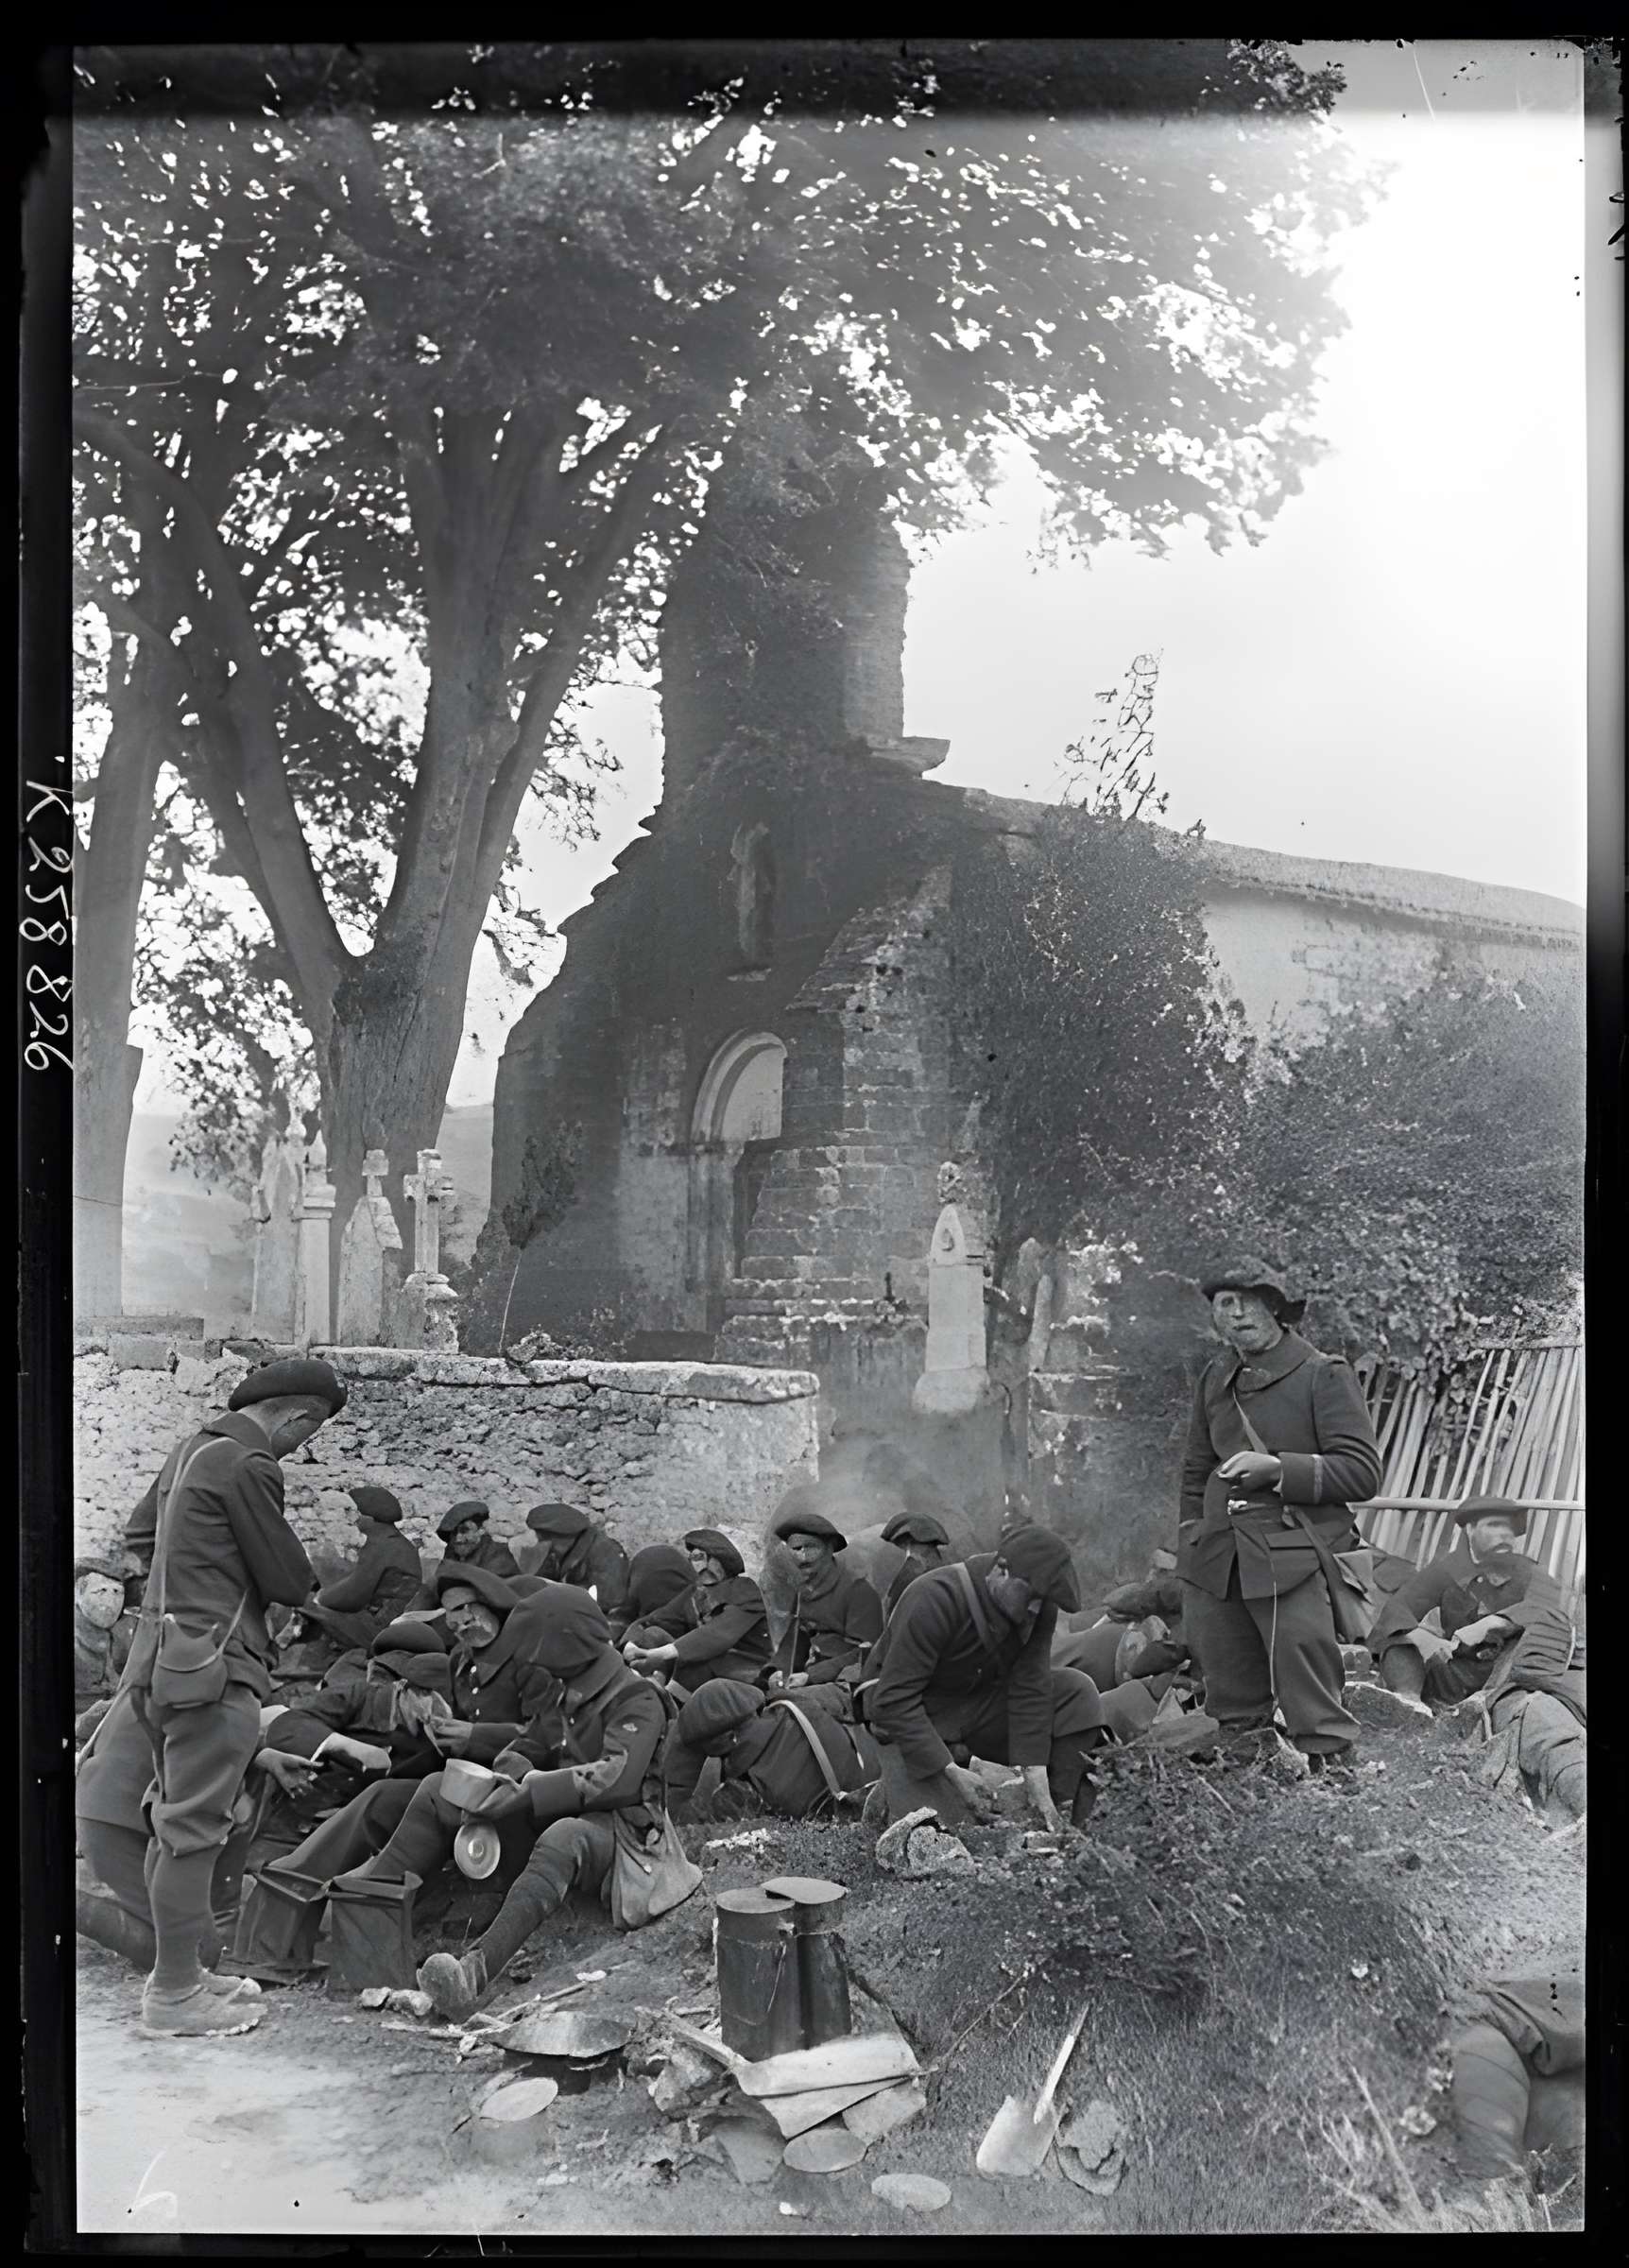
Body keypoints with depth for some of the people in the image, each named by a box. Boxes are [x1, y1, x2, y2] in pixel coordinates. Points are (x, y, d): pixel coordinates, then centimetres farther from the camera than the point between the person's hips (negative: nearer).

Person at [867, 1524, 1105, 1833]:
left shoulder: (1039, 1604, -13)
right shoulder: (934, 1601, -31)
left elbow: (1030, 1690, -12)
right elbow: (893, 1699, -30)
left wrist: (1038, 1784, -19)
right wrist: (953, 1773, -31)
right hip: (917, 1718, -6)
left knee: (1077, 1693, -12)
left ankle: (1061, 1825, -7)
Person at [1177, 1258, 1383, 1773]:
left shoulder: (1324, 1375, -2)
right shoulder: (1216, 1379, 16)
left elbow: (1362, 1472, -7)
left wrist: (1276, 1468, -16)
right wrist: (1188, 1553, 17)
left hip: (1293, 1561, -6)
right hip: (1218, 1565, 6)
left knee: (1313, 1711, -8)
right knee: (1233, 1710, 12)